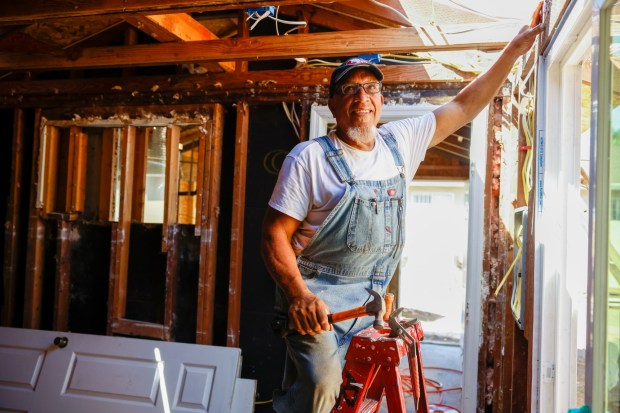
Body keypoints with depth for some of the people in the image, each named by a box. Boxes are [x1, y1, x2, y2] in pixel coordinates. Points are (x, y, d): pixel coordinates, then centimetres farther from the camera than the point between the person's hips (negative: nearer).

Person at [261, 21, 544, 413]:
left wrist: (514, 50, 12)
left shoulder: (400, 142, 5)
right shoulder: (309, 157, -9)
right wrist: (299, 294, -25)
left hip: (369, 302, 5)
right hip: (315, 298, -5)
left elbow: (465, 106, 12)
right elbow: (276, 234, -11)